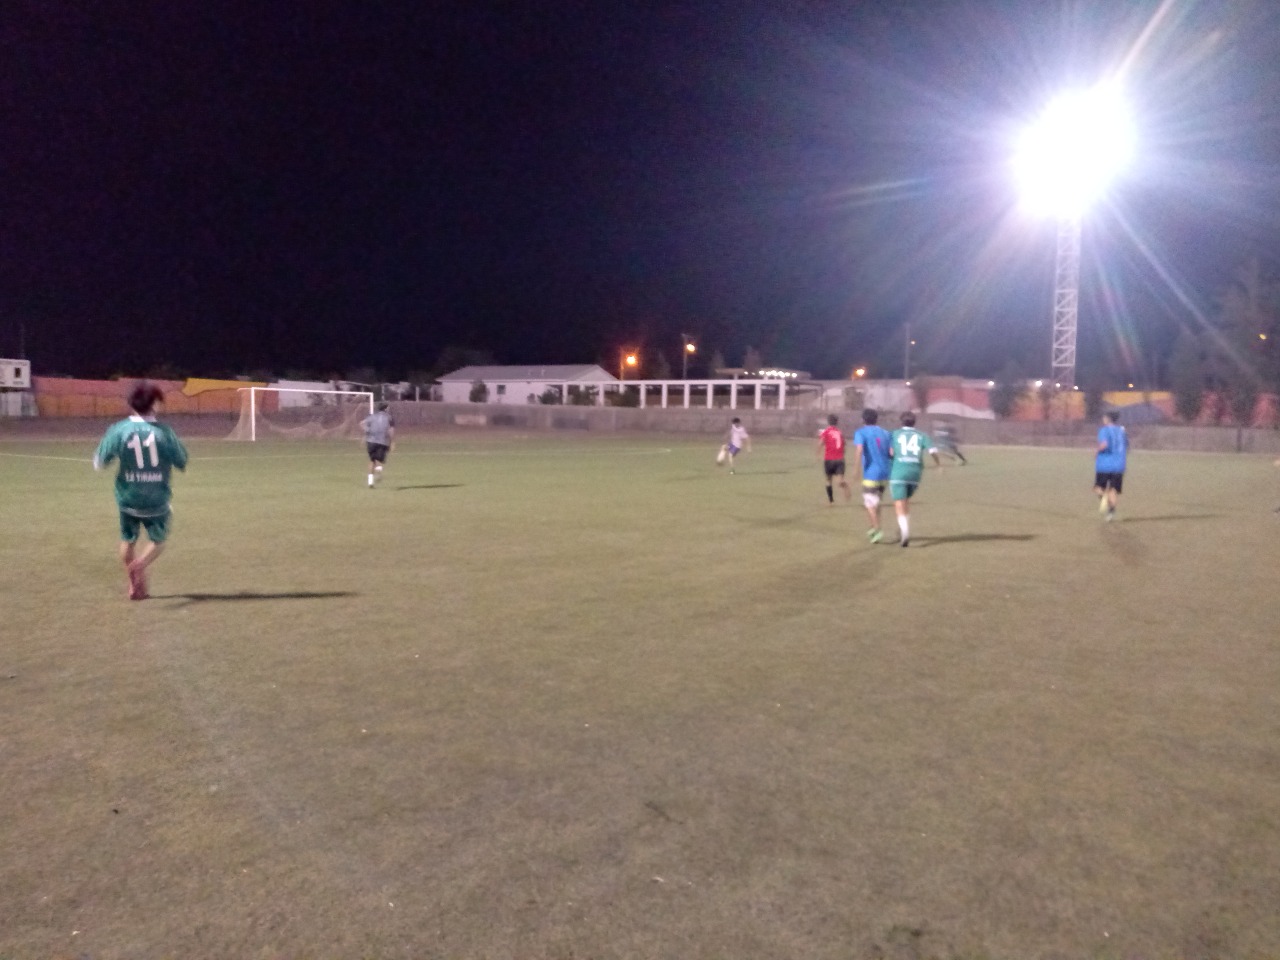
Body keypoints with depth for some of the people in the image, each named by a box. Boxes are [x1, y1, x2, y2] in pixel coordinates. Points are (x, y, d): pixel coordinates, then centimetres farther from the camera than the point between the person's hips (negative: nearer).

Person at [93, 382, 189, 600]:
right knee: (159, 540, 15)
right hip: (157, 500, -2)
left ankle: (134, 585, 25)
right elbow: (182, 462, -4)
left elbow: (99, 463, -2)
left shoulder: (118, 430, -8)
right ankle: (140, 564, -14)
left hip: (128, 498, 2)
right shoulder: (164, 431, -13)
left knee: (128, 541, 21)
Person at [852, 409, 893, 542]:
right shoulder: (885, 433, 13)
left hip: (871, 473, -6)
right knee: (876, 503, 19)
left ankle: (877, 530, -10)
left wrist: (857, 467, -22)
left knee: (870, 504, 1)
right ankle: (874, 528, 22)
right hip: (885, 472, 6)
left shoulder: (860, 432, -3)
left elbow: (859, 449, -21)